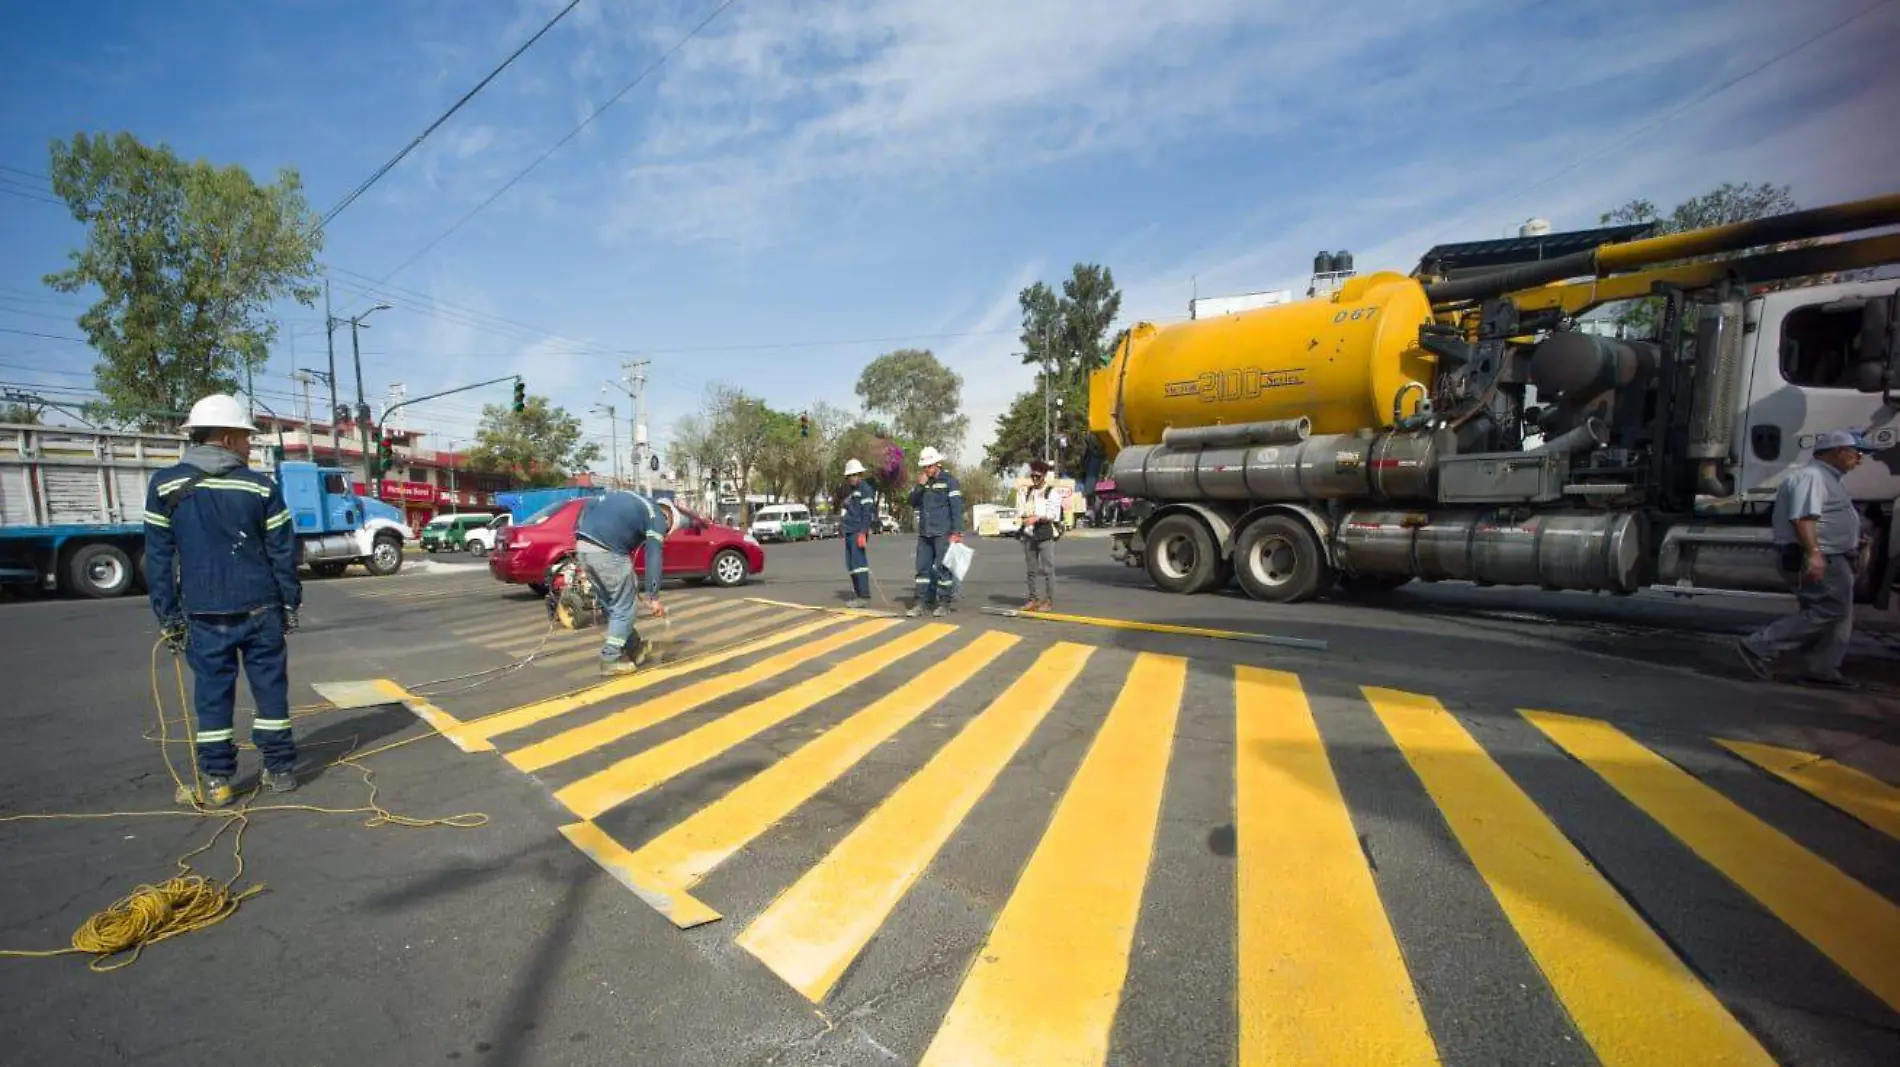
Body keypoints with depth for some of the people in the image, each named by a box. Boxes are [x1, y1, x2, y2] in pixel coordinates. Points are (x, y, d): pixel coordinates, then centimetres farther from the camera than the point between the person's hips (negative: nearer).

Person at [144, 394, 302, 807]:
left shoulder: (164, 485, -1)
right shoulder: (260, 486, -4)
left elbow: (158, 557, 1)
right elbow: (283, 551, -2)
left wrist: (168, 616, 6)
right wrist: (290, 602, 8)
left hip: (204, 613, 1)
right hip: (260, 608, -1)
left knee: (212, 694, 8)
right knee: (270, 688, 8)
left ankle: (216, 782, 13)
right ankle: (280, 769, 16)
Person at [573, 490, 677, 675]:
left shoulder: (629, 501, 28)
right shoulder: (657, 517, 6)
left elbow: (588, 506, 21)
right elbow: (654, 560, 0)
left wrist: (581, 538, 18)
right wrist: (654, 597, 1)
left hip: (583, 547, 8)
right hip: (607, 552, -8)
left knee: (610, 605, 18)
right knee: (624, 607, 5)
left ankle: (634, 648, 29)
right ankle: (611, 660, 8)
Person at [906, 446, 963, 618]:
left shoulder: (949, 480, -3)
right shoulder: (923, 482, 15)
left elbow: (957, 507, -8)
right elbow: (913, 503, 10)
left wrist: (957, 532, -15)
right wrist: (919, 486, -6)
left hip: (943, 533, -5)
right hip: (924, 533, 6)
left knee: (942, 568, -2)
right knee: (923, 568, 5)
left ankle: (942, 603, 6)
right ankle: (921, 603, 9)